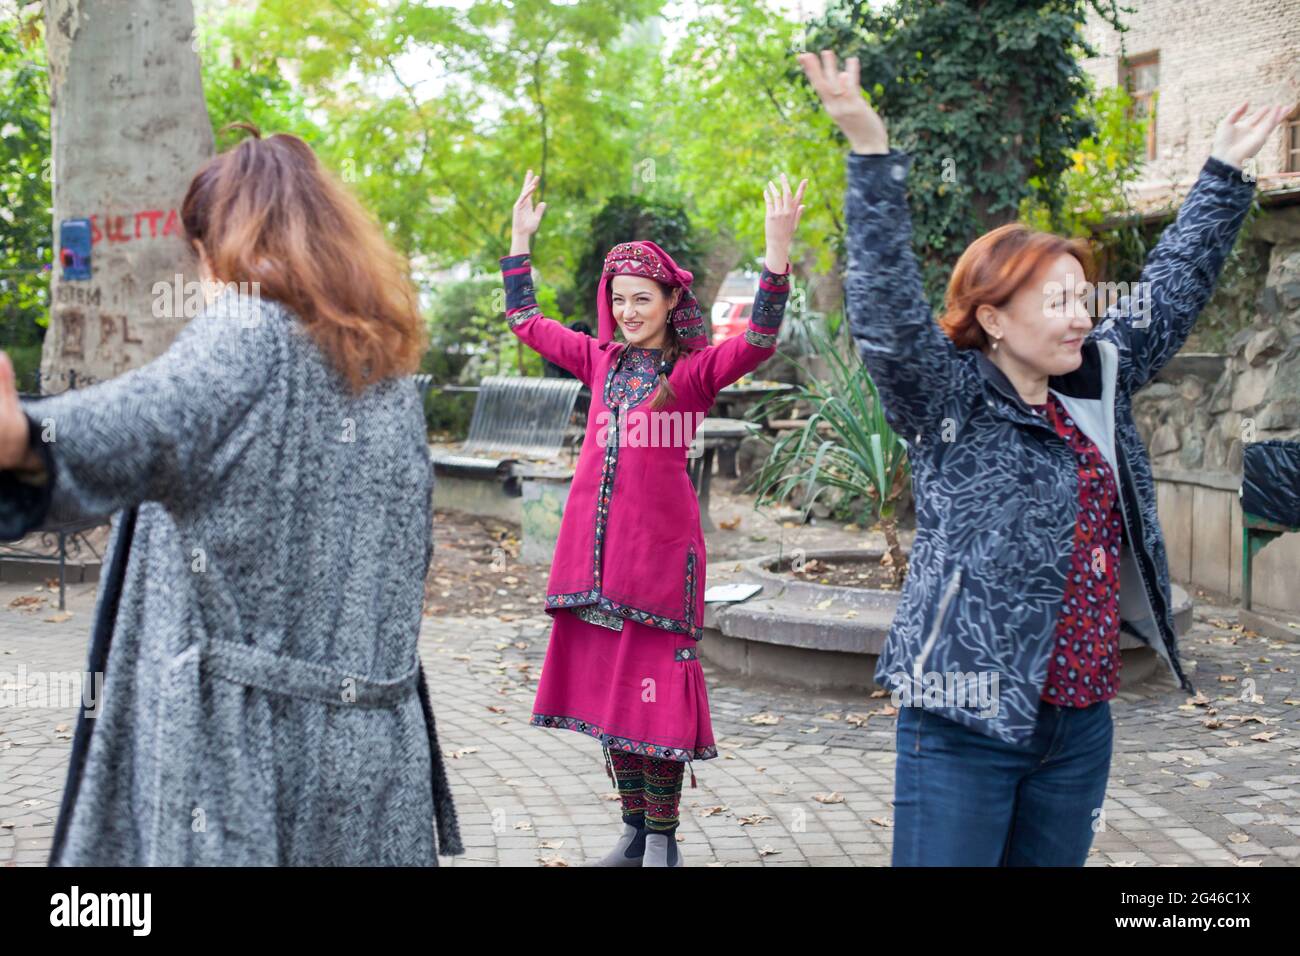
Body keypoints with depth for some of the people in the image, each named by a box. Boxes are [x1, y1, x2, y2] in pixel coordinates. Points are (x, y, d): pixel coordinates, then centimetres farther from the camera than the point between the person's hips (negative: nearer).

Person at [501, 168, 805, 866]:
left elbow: (759, 341, -21)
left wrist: (778, 247, -29)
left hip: (660, 546, -6)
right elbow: (526, 320, 24)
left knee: (654, 691, -4)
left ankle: (663, 841, 11)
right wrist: (521, 238, 22)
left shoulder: (694, 371, -3)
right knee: (605, 684, 11)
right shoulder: (601, 361, 12)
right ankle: (633, 832, 25)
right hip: (594, 543, 6)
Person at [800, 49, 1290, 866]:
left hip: (1079, 725, 7)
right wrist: (871, 149, -31)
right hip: (967, 725, -6)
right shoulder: (950, 402, -8)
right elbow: (888, 307, -23)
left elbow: (1172, 292, 21)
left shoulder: (1097, 386, 11)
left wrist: (1226, 172, 26)